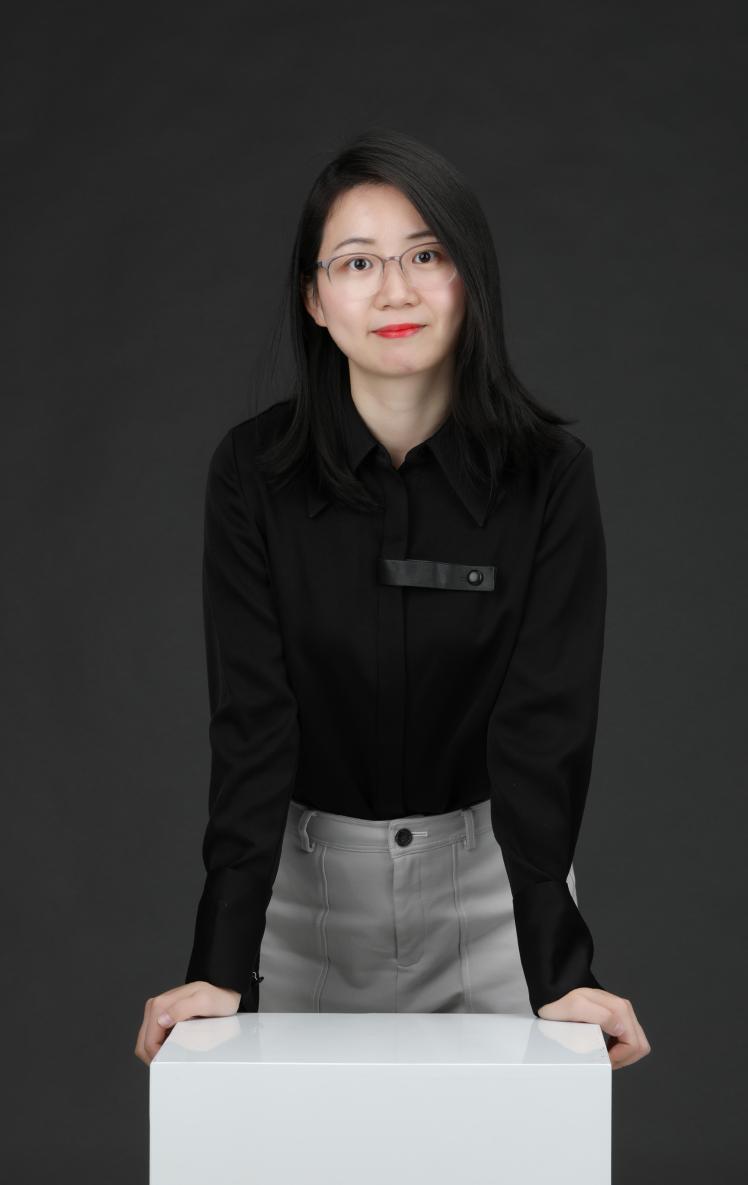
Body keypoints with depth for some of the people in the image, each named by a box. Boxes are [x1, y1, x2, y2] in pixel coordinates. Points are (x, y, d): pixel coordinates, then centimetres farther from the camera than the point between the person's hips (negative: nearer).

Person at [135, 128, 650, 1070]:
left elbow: (544, 726, -20)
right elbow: (250, 722, -18)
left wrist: (560, 973, -30)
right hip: (311, 876, 1)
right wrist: (221, 966, -28)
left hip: (496, 873, 0)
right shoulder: (254, 471, -13)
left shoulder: (549, 473, -14)